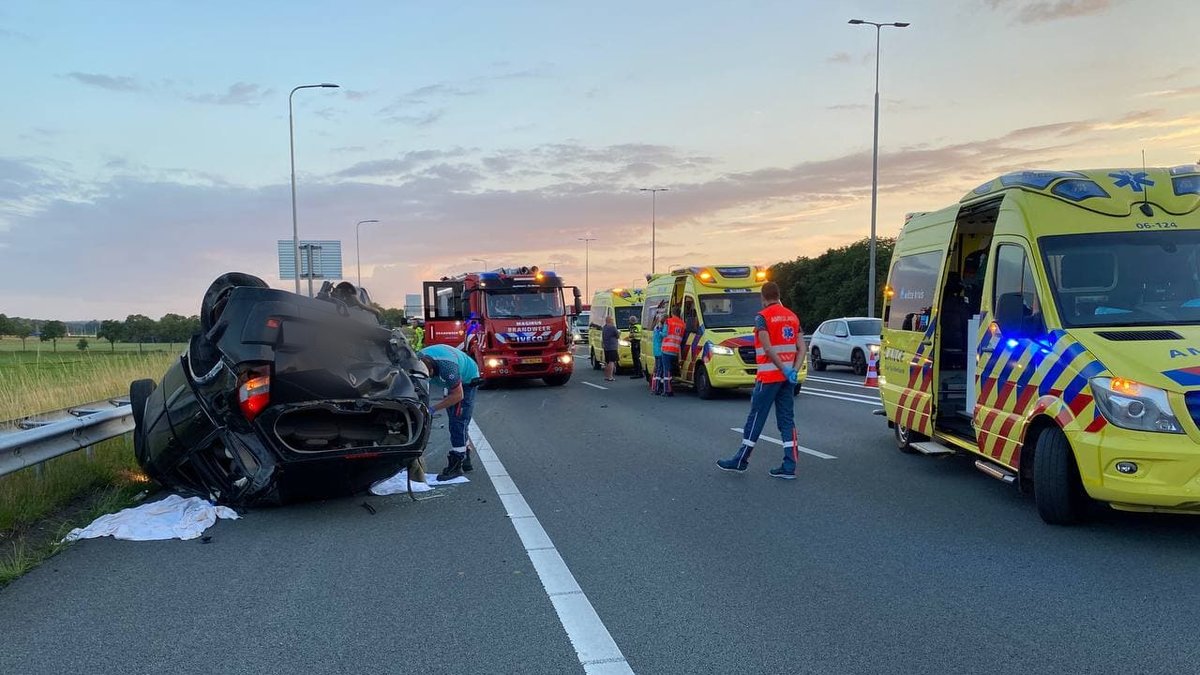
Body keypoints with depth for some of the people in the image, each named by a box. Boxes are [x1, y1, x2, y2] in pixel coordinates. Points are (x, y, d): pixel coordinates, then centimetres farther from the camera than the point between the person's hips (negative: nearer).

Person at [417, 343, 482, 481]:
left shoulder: (446, 367, -43)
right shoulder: (418, 360, -24)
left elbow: (458, 395, -32)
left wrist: (434, 409, -32)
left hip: (467, 380, -8)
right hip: (453, 382, 8)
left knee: (457, 422, -15)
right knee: (457, 423, 11)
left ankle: (455, 466, -13)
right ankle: (465, 461, 22)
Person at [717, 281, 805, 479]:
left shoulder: (762, 317, -9)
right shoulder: (793, 316, 11)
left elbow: (768, 348, -20)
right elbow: (802, 349, 5)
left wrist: (784, 369, -17)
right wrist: (793, 370, -3)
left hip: (768, 376, -6)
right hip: (787, 377, 6)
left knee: (756, 418, 3)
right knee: (787, 419, 7)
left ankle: (741, 461, 13)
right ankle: (789, 467, 4)